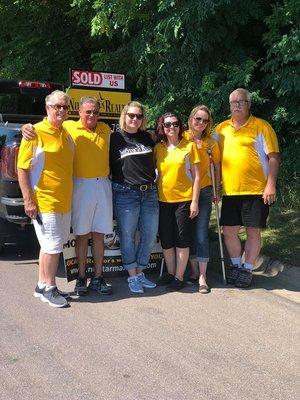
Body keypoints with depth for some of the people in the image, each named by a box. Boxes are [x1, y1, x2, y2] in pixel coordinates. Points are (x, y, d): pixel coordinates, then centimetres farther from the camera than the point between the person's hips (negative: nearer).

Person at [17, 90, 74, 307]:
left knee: (51, 245, 14)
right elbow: (22, 169, -12)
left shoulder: (67, 133, 10)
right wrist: (28, 200, -17)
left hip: (64, 201, 7)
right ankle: (49, 289, 11)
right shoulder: (36, 133, -11)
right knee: (53, 246, -3)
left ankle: (42, 285, 27)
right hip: (44, 201, -7)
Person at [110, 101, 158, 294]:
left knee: (150, 234, 6)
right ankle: (132, 276, 13)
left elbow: (155, 160, 28)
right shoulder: (115, 138, 1)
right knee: (127, 236, 0)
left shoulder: (147, 138, 13)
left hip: (149, 193, 5)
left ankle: (140, 272, 21)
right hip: (125, 193, -4)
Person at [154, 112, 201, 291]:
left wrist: (195, 201, -9)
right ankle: (170, 273, 27)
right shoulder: (158, 148, 6)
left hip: (184, 199, -3)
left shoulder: (189, 146, -3)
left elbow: (196, 176, -4)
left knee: (182, 240, 2)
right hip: (164, 200, 4)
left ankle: (179, 277, 12)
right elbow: (156, 174, 12)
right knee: (166, 240, 10)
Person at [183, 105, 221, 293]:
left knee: (201, 233, -6)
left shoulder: (211, 143, 2)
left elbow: (217, 166, 10)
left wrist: (217, 190, 7)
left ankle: (202, 277, -4)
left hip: (204, 192, -1)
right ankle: (194, 271, 19)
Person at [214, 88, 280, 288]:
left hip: (256, 190, -4)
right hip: (230, 191, 5)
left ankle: (247, 270, 16)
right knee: (229, 230, 8)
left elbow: (273, 157, -7)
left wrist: (271, 185, -15)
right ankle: (236, 265, 27)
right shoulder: (221, 128, 11)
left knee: (253, 231, 3)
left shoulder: (261, 126, -3)